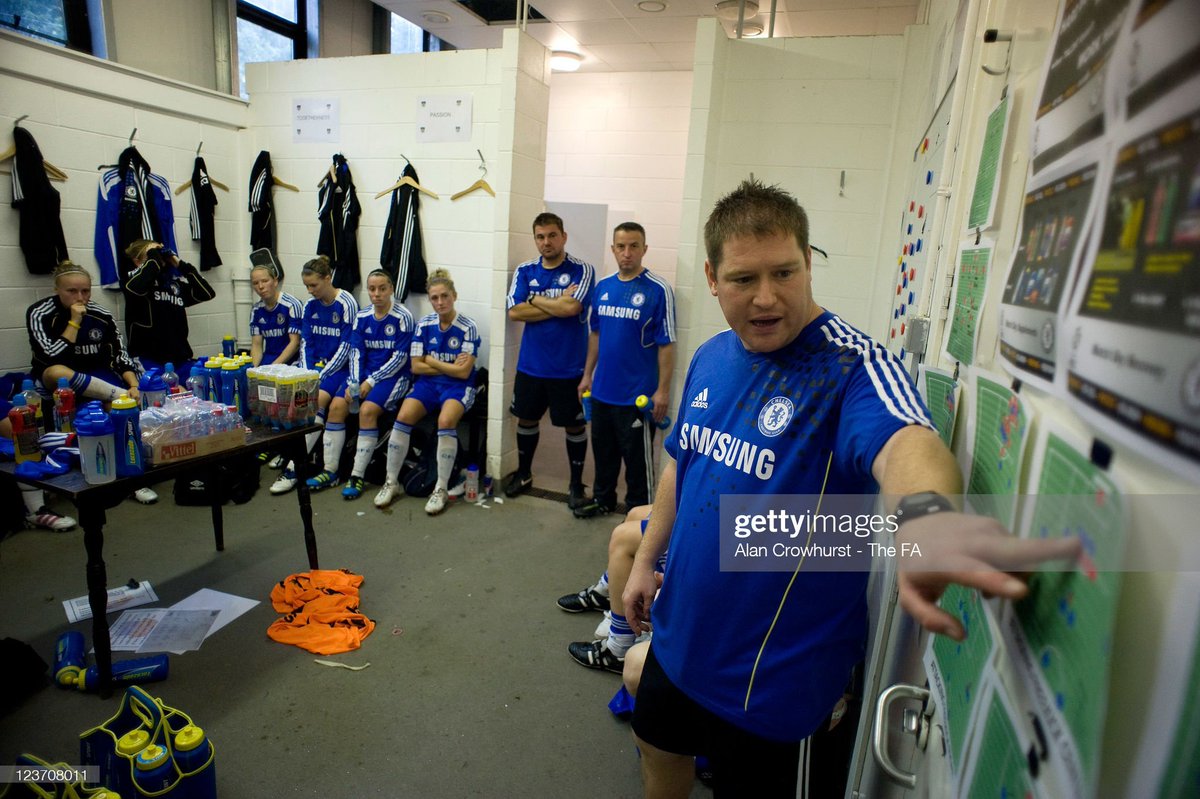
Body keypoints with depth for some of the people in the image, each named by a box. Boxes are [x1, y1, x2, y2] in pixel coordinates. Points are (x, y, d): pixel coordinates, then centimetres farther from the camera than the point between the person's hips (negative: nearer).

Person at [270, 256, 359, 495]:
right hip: (314, 364, 7)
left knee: (319, 399, -28)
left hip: (339, 366, -6)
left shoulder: (346, 304, -11)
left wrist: (321, 376, -16)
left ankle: (293, 468, -25)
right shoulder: (310, 305, 8)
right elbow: (305, 343, 9)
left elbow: (345, 349, -14)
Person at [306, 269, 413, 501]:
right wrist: (353, 383, -10)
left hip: (394, 375, -5)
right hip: (365, 373, 5)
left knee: (367, 410, -27)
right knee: (336, 406, -15)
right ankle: (330, 471, -4)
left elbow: (400, 357, -12)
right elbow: (356, 353, 5)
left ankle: (357, 476, -18)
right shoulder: (362, 317, 8)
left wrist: (371, 382, -16)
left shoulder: (402, 317, -8)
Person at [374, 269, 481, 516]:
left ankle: (441, 489, -20)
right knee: (403, 416, -23)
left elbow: (463, 372, -12)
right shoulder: (424, 324, 3)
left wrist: (432, 361, -6)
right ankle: (391, 482, -7)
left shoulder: (468, 328, -9)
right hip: (428, 383, 4)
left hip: (459, 386, -3)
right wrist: (449, 366, -7)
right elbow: (416, 367, 1)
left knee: (446, 420, -34)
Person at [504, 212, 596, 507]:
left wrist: (536, 299, -9)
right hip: (530, 364, 4)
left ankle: (576, 483, 25)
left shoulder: (582, 270, -7)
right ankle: (524, 473, 38)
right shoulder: (525, 271, 4)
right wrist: (557, 305, -13)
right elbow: (514, 312, -8)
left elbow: (571, 307, -23)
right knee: (526, 418, 17)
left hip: (568, 367, -4)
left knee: (574, 425, 8)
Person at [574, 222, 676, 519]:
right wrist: (587, 375, 14)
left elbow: (666, 344, -12)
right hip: (602, 389, 6)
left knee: (637, 456, 8)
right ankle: (603, 498, 39)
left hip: (637, 394, -6)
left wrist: (663, 390, -15)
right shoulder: (603, 287, 6)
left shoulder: (658, 290, -12)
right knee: (603, 449, 20)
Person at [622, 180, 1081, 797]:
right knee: (658, 747, 27)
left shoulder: (852, 366, -22)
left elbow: (904, 439, -44)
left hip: (771, 671, -6)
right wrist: (646, 560, 13)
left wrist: (921, 513, -66)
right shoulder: (710, 358, -1)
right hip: (679, 632, 6)